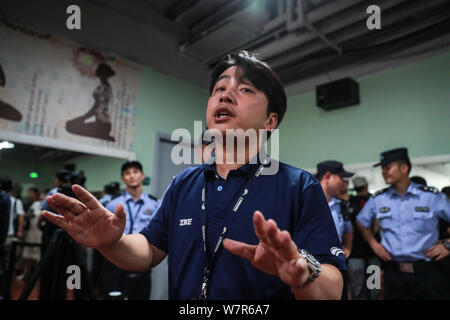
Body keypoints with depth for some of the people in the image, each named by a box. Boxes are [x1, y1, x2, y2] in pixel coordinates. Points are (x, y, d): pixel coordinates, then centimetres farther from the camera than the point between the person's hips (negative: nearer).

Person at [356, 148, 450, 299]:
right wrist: (374, 244, 11)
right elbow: (361, 221, 18)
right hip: (394, 272, 2)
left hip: (426, 272, -1)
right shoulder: (377, 199, 2)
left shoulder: (432, 196, -4)